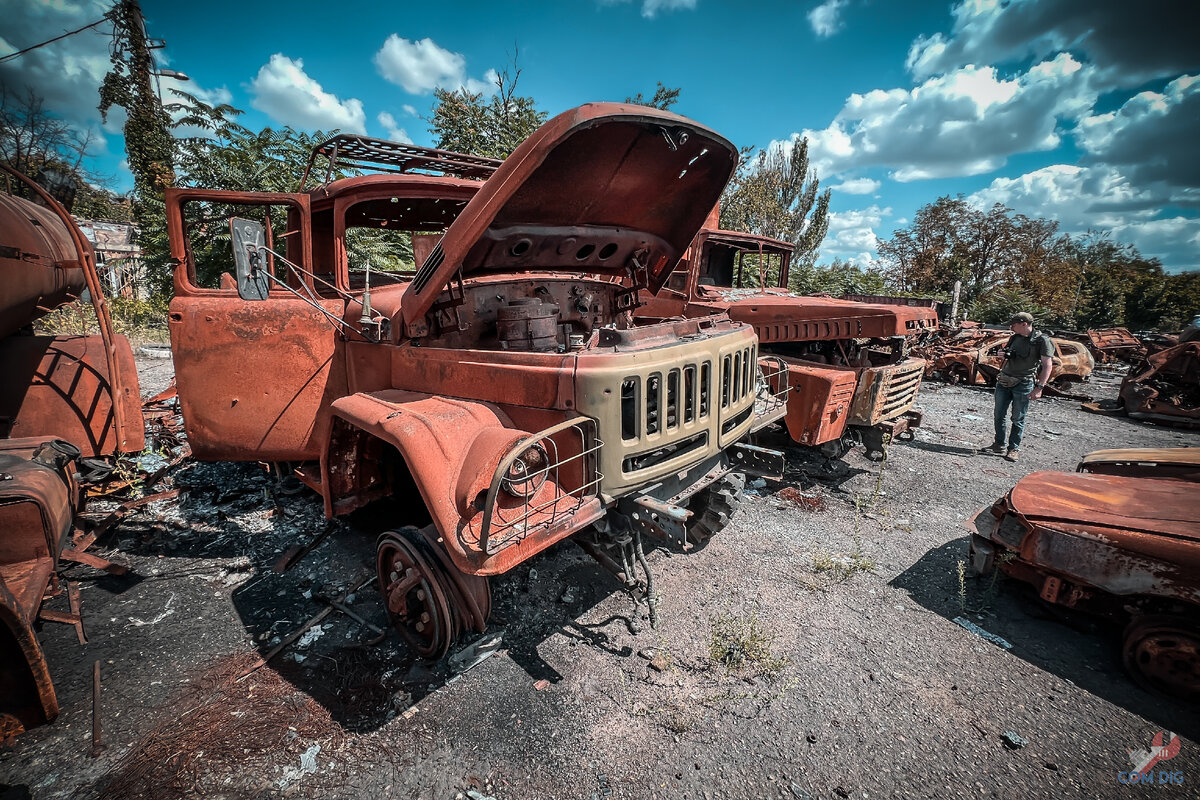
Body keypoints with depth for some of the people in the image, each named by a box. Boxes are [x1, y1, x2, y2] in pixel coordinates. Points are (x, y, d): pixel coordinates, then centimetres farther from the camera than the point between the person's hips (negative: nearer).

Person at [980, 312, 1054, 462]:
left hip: (1023, 384, -6)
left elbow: (1048, 365, -12)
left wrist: (1039, 388, -20)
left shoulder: (1042, 341, -9)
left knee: (1018, 419, 3)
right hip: (1004, 381, 6)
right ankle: (998, 445, 21)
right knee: (999, 415, 9)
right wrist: (1003, 355, -1)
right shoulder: (1014, 338, 9)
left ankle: (1014, 449, 13)